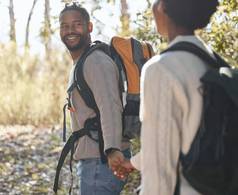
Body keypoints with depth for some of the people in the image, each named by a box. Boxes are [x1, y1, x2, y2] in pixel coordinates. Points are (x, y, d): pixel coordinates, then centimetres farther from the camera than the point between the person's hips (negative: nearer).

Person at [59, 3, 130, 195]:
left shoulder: (97, 62, -16)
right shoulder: (79, 64, 18)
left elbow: (110, 107, -30)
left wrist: (113, 149, -44)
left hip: (101, 162, -10)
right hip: (91, 161, 10)